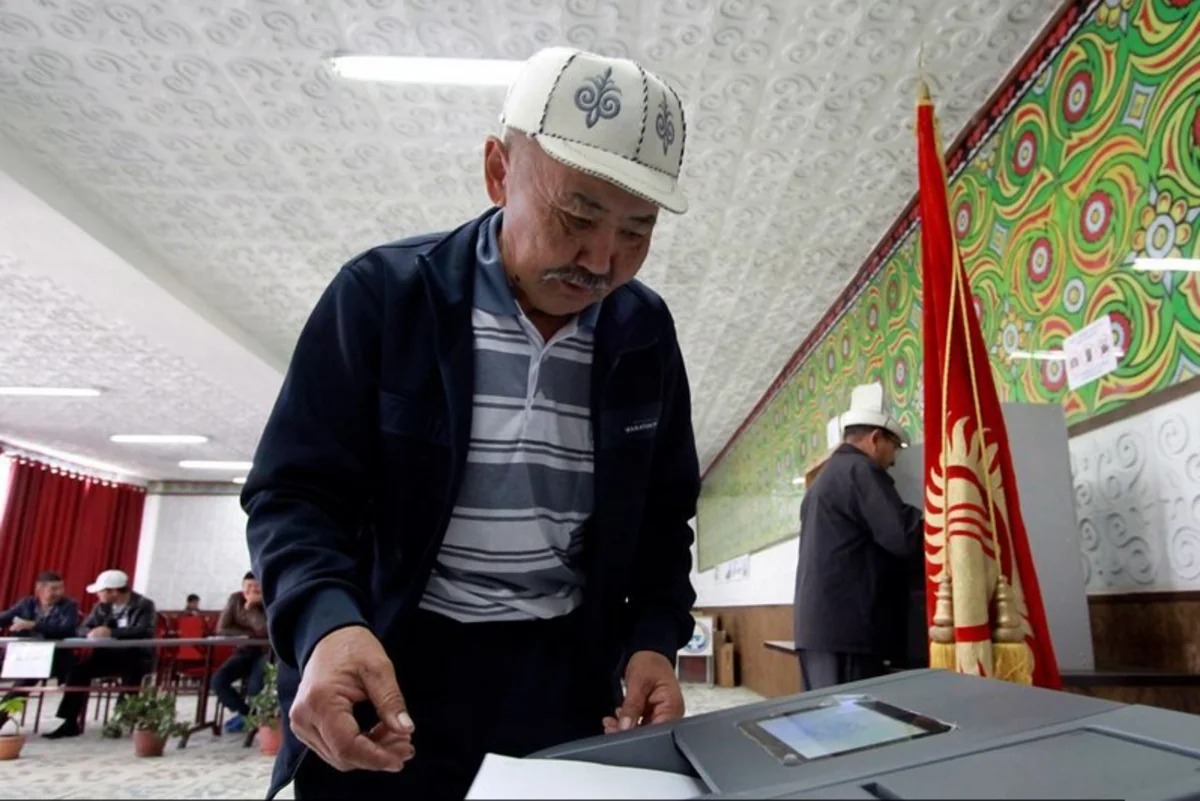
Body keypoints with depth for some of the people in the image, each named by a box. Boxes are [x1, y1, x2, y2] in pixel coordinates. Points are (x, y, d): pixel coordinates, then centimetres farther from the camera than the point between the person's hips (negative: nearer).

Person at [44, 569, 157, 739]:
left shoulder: (144, 605, -10)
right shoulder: (102, 607, 8)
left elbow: (143, 631, -24)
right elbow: (83, 628, 11)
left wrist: (111, 631, -33)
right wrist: (92, 633, -15)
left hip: (137, 656, -6)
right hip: (109, 655, 6)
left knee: (131, 672, -36)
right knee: (78, 670, -16)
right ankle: (71, 722, -8)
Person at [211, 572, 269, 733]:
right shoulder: (235, 599, -1)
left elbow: (264, 630, -27)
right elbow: (222, 628, -5)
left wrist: (250, 607, -25)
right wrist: (249, 634, -13)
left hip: (266, 652, -5)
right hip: (245, 651, 5)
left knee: (255, 686, -29)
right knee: (218, 680, -17)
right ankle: (246, 712, 6)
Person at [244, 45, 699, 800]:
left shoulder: (646, 333, 1)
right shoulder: (382, 294, -9)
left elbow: (662, 516, 10)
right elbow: (295, 493, -9)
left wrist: (654, 640, -4)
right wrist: (329, 623, -27)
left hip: (567, 678, 4)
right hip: (389, 675, -2)